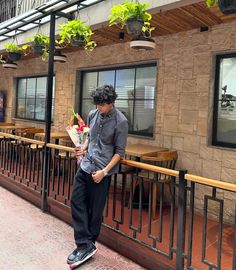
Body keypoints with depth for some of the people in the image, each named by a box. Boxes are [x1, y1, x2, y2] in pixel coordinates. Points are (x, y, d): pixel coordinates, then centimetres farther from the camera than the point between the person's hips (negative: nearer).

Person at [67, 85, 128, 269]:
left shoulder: (120, 122, -12)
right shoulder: (93, 115, 5)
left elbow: (119, 152, -9)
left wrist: (104, 171, -16)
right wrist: (84, 149, 1)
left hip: (102, 171, -6)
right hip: (85, 166, 6)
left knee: (95, 210, 4)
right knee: (77, 202, 5)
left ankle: (88, 245, 23)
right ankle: (84, 245, 14)